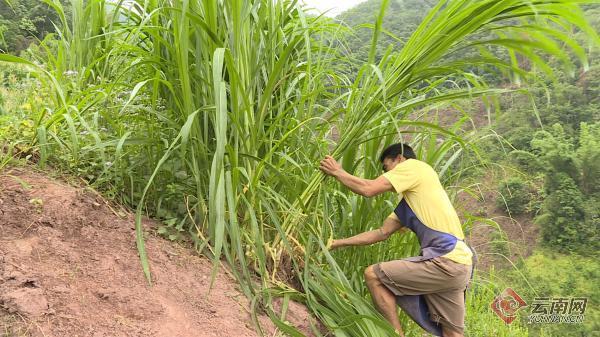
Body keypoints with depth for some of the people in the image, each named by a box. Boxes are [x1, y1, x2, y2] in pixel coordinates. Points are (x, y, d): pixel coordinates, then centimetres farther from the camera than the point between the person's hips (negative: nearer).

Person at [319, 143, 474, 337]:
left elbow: (368, 189, -10)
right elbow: (382, 233, 25)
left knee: (373, 275, -5)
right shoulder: (408, 201, 26)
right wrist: (339, 243, 24)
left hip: (445, 261, -10)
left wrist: (337, 172, 6)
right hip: (457, 263, 10)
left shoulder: (415, 166, 0)